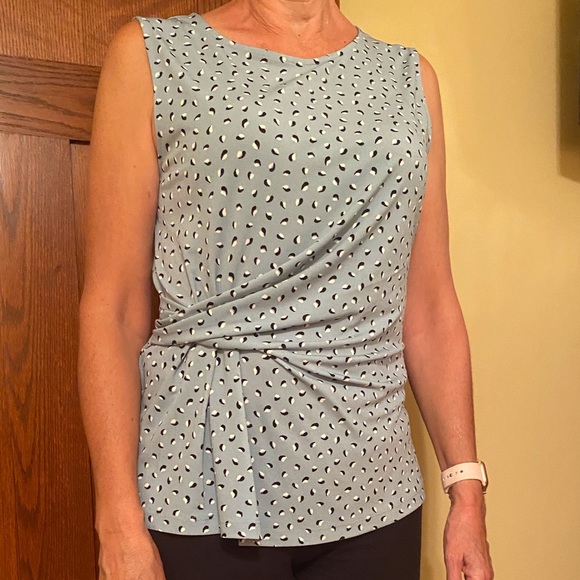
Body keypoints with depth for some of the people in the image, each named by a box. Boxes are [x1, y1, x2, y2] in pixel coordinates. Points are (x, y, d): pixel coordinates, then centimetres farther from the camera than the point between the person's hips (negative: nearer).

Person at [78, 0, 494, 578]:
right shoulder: (152, 55, -1)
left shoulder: (410, 77, 9)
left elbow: (430, 307, 8)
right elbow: (112, 308, -6)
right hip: (207, 488, -3)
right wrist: (120, 526, -11)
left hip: (371, 491, 4)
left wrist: (466, 487, 3)